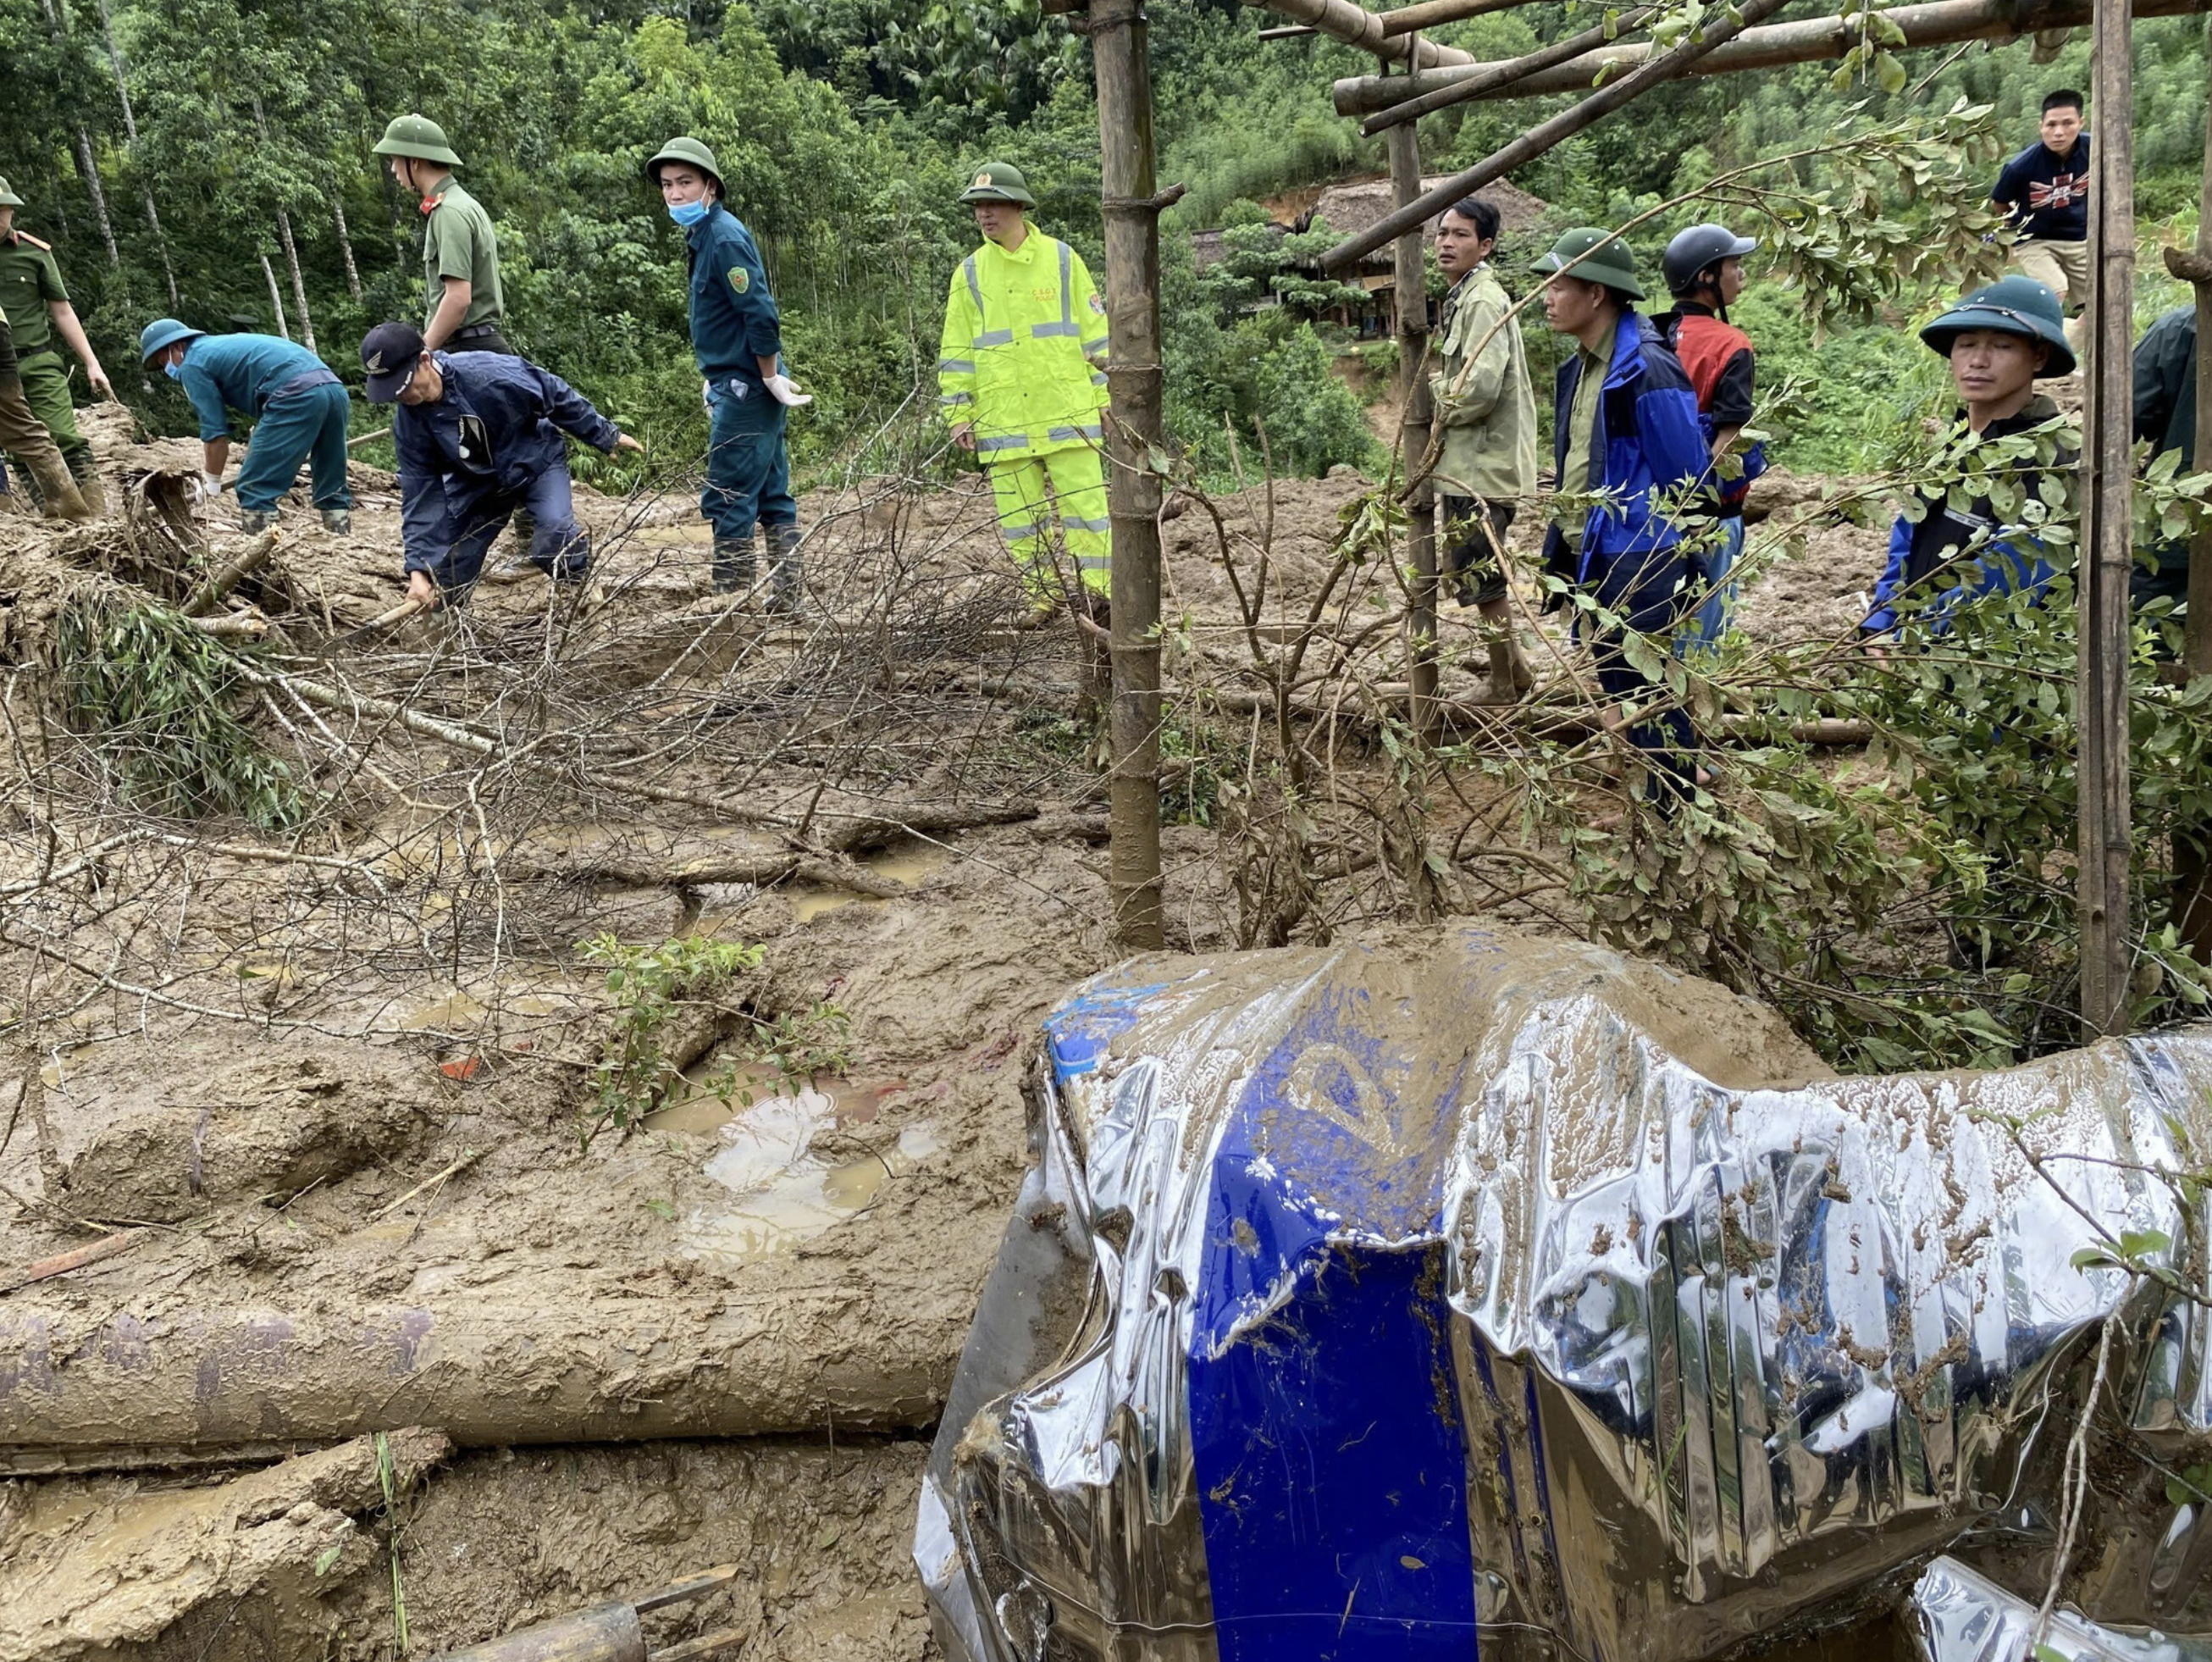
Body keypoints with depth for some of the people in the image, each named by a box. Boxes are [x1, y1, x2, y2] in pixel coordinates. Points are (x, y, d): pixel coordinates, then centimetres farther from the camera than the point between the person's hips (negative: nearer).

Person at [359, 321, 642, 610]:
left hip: (536, 462, -4)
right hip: (475, 482, 4)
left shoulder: (488, 373, -34)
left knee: (555, 534, -32)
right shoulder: (408, 423, -20)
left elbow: (558, 396, -19)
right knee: (444, 582, -1)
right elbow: (420, 494, -15)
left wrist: (607, 437, -9)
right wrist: (418, 569, -22)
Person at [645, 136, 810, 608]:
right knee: (772, 495, 12)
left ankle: (732, 600, 1)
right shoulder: (703, 235, 15)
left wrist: (771, 379, -14)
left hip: (744, 391, -10)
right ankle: (787, 595, 17)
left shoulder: (724, 238, -15)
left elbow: (761, 315, -20)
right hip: (738, 387, 10)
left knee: (727, 499, -5)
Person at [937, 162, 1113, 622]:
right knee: (1019, 513, 4)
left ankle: (1097, 589, 4)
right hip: (1002, 420, 2)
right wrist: (959, 414, 5)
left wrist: (1105, 396, 2)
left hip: (1068, 411, -2)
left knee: (1083, 500, -4)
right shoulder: (970, 273, 10)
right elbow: (956, 351, 11)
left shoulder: (1061, 259, 5)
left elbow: (1094, 333, 7)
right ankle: (1043, 595, 14)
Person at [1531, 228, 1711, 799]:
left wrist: (1662, 560, -10)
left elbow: (1686, 478, -15)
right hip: (1590, 559, 9)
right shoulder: (1580, 366, 10)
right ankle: (1640, 801, 34)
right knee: (1617, 688, 18)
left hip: (1637, 566, -9)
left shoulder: (1648, 371, -19)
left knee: (1649, 697, -2)